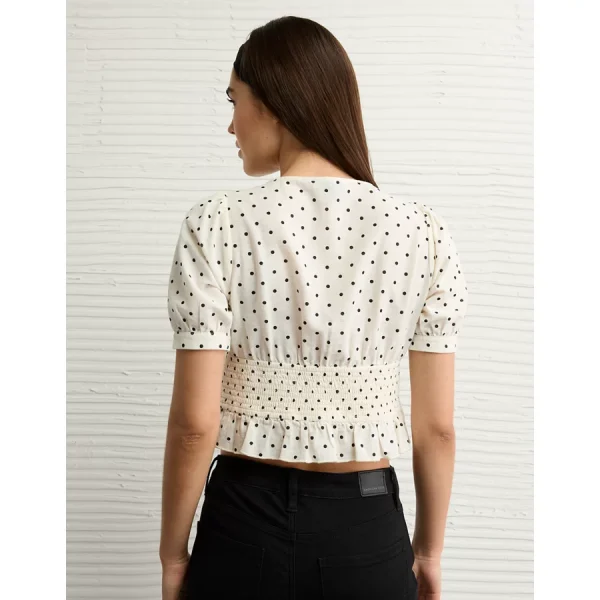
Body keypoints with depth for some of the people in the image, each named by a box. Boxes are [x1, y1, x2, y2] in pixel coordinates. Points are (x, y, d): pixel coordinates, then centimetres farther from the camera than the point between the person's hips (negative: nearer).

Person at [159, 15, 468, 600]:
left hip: (246, 522, -1)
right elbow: (437, 427, -4)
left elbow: (196, 422, -14)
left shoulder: (216, 224, -13)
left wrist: (172, 552, 1)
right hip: (367, 527, 2)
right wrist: (429, 550, 10)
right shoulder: (422, 231, -8)